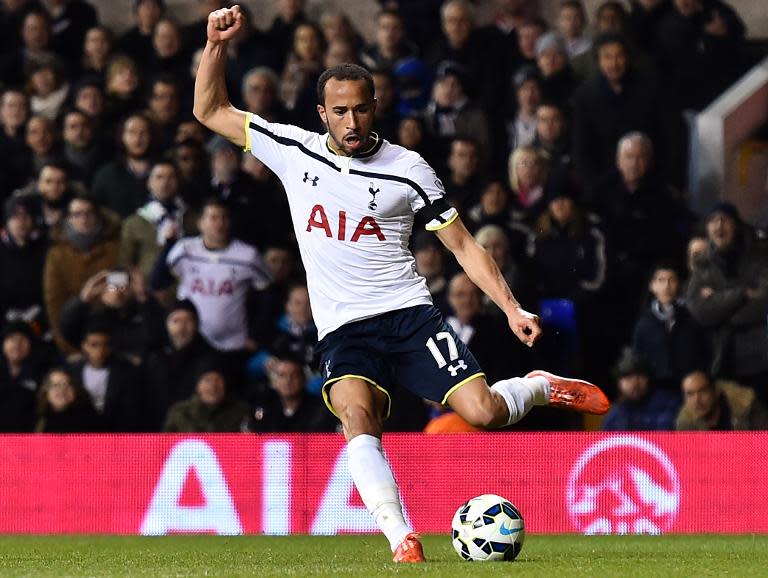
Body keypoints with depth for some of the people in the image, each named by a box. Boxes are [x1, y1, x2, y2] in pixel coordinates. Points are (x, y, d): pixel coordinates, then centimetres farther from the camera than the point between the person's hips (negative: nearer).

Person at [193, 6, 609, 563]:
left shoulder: (408, 169, 0)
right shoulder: (293, 150, 5)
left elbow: (462, 243, 5)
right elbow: (211, 110, 12)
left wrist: (512, 308, -4)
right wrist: (217, 44, -4)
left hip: (408, 313, -1)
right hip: (342, 329, 1)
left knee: (483, 411, -18)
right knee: (356, 413, -31)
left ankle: (542, 387, 17)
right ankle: (403, 542, -35)